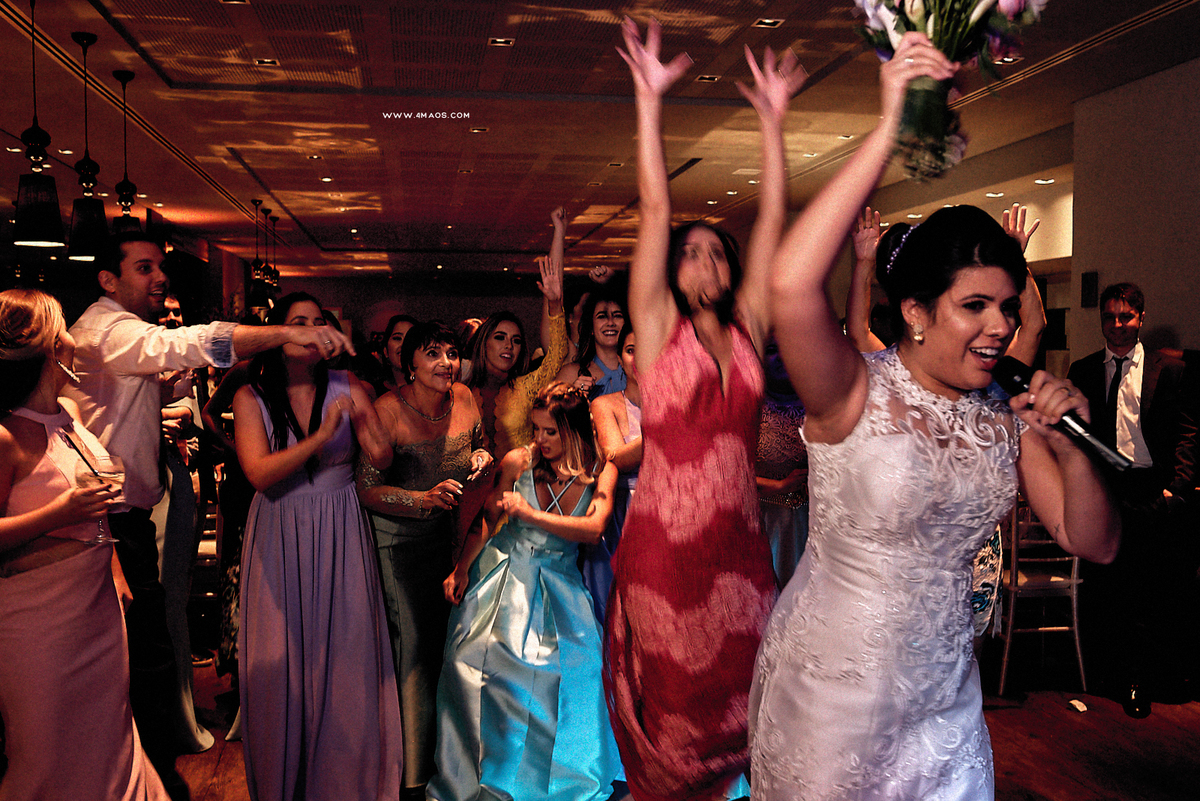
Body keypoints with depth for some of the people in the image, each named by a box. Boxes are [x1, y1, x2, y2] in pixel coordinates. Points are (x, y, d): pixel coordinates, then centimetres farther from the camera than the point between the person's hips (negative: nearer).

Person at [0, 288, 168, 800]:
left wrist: (117, 575, 20)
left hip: (98, 603, 8)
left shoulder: (66, 417, 7)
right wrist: (61, 513, -28)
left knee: (106, 734, 18)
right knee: (52, 755, 7)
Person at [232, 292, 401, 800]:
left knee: (344, 654, 5)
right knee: (281, 661, 7)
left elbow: (382, 462, -11)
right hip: (279, 538, 0)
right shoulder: (251, 397, -4)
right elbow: (259, 473, -16)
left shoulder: (347, 390, -2)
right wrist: (322, 436, -25)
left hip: (339, 536, 1)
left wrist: (371, 428, -32)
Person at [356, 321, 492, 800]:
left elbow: (478, 448, 16)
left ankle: (442, 756, 27)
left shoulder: (464, 399, -2)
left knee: (446, 640, 9)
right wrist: (426, 499, -27)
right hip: (398, 538, -5)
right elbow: (367, 490, -16)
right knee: (412, 644, -5)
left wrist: (481, 458, -7)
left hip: (446, 534, 5)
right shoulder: (387, 411, -17)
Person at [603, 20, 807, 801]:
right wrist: (649, 100, -7)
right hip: (664, 540, -3)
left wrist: (774, 120, 8)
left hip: (740, 543, 3)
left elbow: (773, 221, 6)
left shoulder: (747, 330, 7)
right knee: (671, 695, 9)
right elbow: (655, 211, -5)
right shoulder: (658, 329, 0)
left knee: (739, 692, 9)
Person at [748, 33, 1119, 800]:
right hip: (830, 689, -5)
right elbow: (793, 283, -38)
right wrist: (889, 128, -35)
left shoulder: (1008, 419, 0)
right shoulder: (858, 391, -19)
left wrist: (1072, 448, -17)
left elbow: (1096, 543, 3)